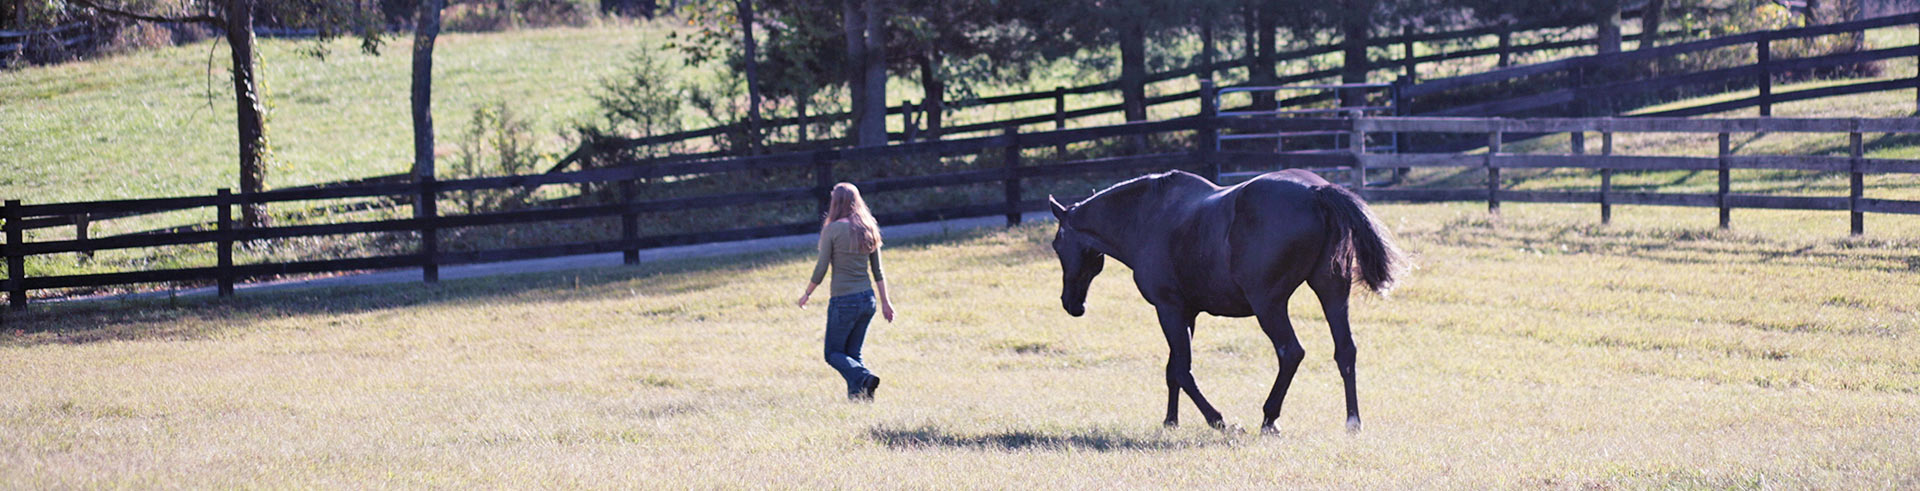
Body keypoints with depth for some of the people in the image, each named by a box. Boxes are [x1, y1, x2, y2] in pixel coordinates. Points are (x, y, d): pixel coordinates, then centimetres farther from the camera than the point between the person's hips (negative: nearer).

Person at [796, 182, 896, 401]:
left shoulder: (832, 230, -10)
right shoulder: (868, 229, 7)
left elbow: (821, 268, -9)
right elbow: (878, 271, 10)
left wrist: (806, 295, 4)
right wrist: (885, 302, 15)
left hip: (843, 301, -6)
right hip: (867, 299, 6)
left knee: (834, 353, 5)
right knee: (853, 353, 15)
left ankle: (863, 377, -21)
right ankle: (857, 394, -1)